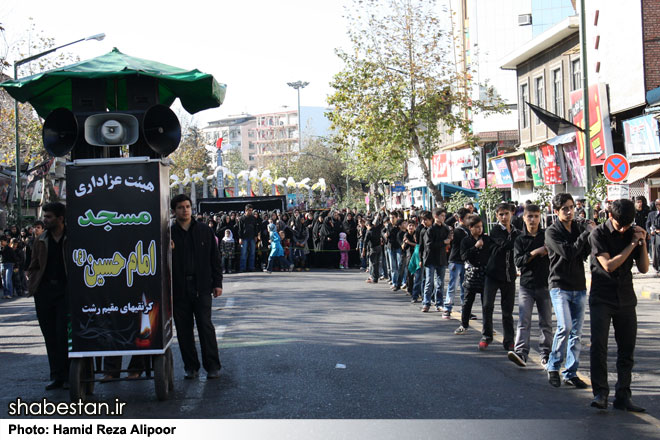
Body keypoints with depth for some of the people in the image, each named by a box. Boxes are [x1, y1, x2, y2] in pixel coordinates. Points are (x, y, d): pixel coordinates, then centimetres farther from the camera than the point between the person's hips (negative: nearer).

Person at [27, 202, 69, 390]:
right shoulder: (40, 241, 14)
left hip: (65, 290, -5)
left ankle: (68, 376, 0)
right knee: (50, 336, 6)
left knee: (64, 334, -9)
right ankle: (56, 376, 12)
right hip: (44, 290, 5)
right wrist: (32, 284, 3)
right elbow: (33, 267, 20)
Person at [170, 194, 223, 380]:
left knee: (205, 326, -3)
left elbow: (215, 258, 9)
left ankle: (212, 366, 5)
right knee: (184, 329, 5)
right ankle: (191, 366, 16)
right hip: (179, 289, 1)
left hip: (202, 287, -1)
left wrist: (217, 283, 5)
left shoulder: (204, 231, 6)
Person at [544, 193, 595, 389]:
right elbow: (568, 253, -19)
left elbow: (586, 254, 2)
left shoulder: (579, 228, 10)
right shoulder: (552, 232, -6)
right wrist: (587, 233, -15)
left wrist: (591, 232, -11)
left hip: (579, 287, 5)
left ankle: (571, 373, 14)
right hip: (559, 286, -5)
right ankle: (553, 367, -2)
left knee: (576, 332, 6)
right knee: (565, 327, -19)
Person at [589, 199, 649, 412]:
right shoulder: (599, 234, -7)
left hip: (626, 299, 4)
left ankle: (622, 396, 11)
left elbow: (644, 268, 5)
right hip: (602, 298, -4)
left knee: (627, 349, 4)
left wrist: (643, 243, -8)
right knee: (599, 346, -11)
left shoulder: (633, 233, 5)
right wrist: (632, 244, -14)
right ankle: (600, 392, -4)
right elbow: (609, 265, -16)